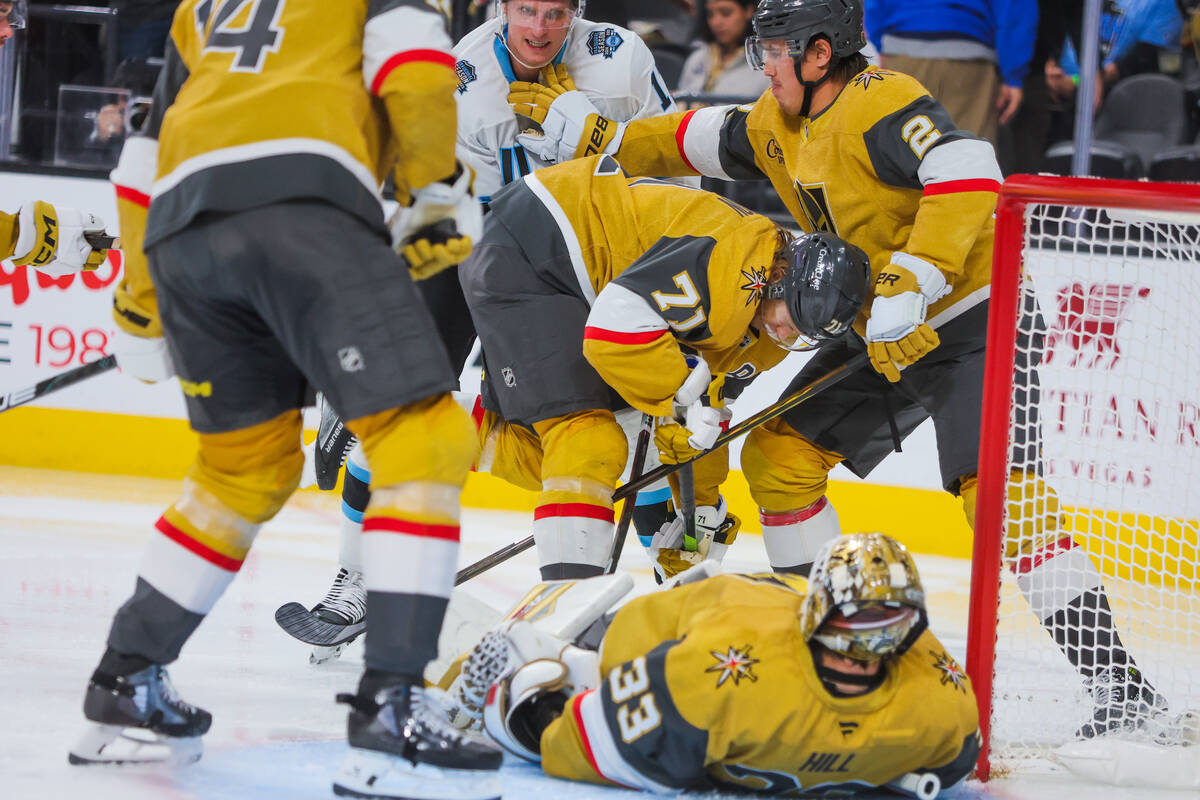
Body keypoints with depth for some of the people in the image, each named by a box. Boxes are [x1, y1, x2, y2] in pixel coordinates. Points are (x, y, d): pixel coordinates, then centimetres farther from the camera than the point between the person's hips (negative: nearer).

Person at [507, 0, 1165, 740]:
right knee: (780, 452, 8)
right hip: (883, 334, 10)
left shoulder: (880, 104, -21)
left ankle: (1115, 679, -25)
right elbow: (700, 142, 25)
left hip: (971, 323, -10)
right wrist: (593, 136, 21)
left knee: (995, 488, -23)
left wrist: (909, 286, -37)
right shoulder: (783, 126, 8)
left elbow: (969, 178, -34)